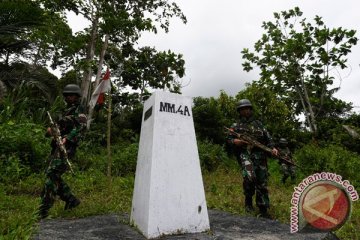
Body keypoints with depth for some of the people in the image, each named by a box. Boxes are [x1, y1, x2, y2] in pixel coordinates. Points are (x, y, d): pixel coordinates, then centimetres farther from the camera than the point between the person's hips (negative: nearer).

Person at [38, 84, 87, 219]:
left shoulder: (78, 111, -3)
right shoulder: (66, 111, 25)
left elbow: (82, 126, -21)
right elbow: (59, 127, 27)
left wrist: (67, 138, -34)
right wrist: (51, 130, 3)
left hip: (66, 148, -9)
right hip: (57, 147, 9)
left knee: (51, 175, -15)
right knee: (54, 177, 9)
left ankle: (43, 211, -11)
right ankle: (71, 200, 21)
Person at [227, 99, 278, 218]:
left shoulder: (258, 123, 17)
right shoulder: (236, 126, 12)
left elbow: (268, 138, 15)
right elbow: (229, 139, 14)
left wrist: (272, 148, -3)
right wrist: (235, 141, -8)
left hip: (260, 155, 3)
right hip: (245, 154, -3)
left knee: (262, 182, 3)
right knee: (249, 176, -25)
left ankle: (263, 210, 16)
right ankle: (248, 200, 2)